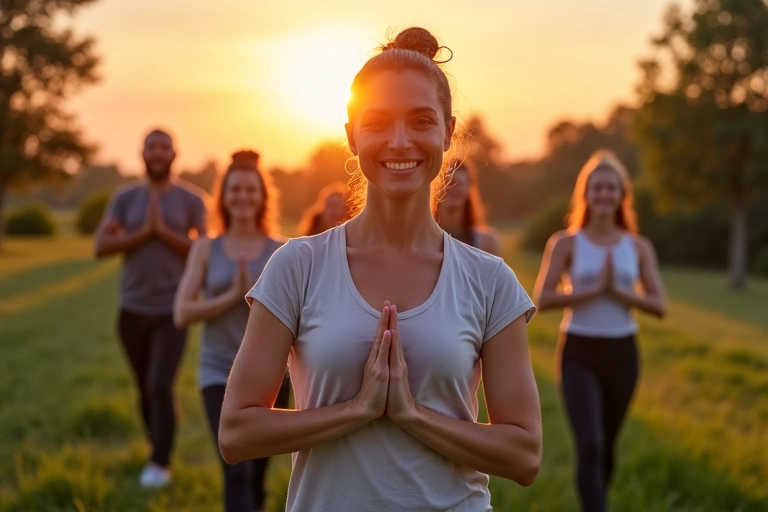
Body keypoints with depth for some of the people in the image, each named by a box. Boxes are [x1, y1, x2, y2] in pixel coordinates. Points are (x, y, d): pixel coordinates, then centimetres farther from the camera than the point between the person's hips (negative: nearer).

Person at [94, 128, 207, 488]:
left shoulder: (191, 199, 0)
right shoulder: (125, 198, 4)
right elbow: (101, 246, -5)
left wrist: (163, 231, -15)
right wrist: (143, 232, -14)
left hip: (172, 310, -3)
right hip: (133, 309, 3)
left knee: (161, 387, -13)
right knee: (145, 390, 13)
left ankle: (161, 464, -1)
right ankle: (158, 452, 31)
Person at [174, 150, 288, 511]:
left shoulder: (280, 251, 1)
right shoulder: (206, 249, 2)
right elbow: (182, 314, -4)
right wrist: (233, 295, -13)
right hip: (221, 373, -1)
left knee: (257, 470, 14)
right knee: (237, 471, -15)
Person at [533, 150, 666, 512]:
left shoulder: (639, 248, 4)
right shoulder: (565, 243, -3)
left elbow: (659, 305, -2)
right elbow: (543, 298, -13)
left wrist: (616, 290, -14)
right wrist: (594, 289, -17)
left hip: (622, 352, 3)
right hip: (579, 352, -3)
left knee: (607, 445, 16)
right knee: (589, 445, -14)